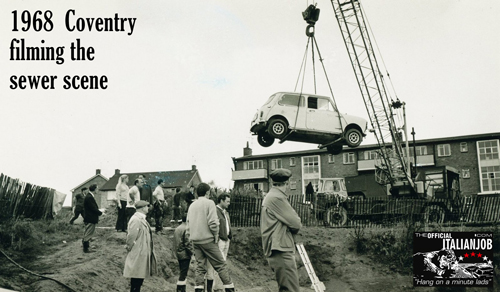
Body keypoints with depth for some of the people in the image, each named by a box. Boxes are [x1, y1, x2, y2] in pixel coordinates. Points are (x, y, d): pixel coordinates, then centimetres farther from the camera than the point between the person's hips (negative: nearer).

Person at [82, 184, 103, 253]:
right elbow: (94, 209, -22)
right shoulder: (89, 198, -21)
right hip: (90, 220, -11)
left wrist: (100, 210, 8)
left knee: (87, 235, 17)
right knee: (88, 234, -2)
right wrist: (101, 213, -9)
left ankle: (86, 247, 25)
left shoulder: (89, 197, 12)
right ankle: (86, 249, 4)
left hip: (89, 219, 11)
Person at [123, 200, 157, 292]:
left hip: (143, 254, 9)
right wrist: (129, 247, -10)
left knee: (140, 277, 15)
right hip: (137, 255, -9)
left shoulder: (141, 218, 11)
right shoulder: (135, 220, -20)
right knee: (136, 279, -2)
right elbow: (131, 236, -22)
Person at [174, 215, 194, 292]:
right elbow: (188, 243, -18)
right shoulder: (186, 229, -14)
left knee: (182, 273, 16)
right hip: (185, 254, -9)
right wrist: (192, 252, -11)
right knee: (183, 274, -6)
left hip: (178, 254, 9)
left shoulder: (177, 229, 13)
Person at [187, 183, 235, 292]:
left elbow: (188, 223, 13)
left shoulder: (192, 205, 13)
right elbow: (212, 222, -17)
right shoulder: (209, 203, -8)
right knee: (221, 265, -1)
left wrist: (192, 236, 17)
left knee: (200, 266, 11)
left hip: (195, 241, 7)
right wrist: (216, 235, -5)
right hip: (207, 240, -6)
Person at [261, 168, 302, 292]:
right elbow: (295, 224, -14)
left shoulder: (269, 197, 19)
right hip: (281, 251, -11)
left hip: (278, 250, 11)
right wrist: (296, 226, 6)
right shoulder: (277, 198, -14)